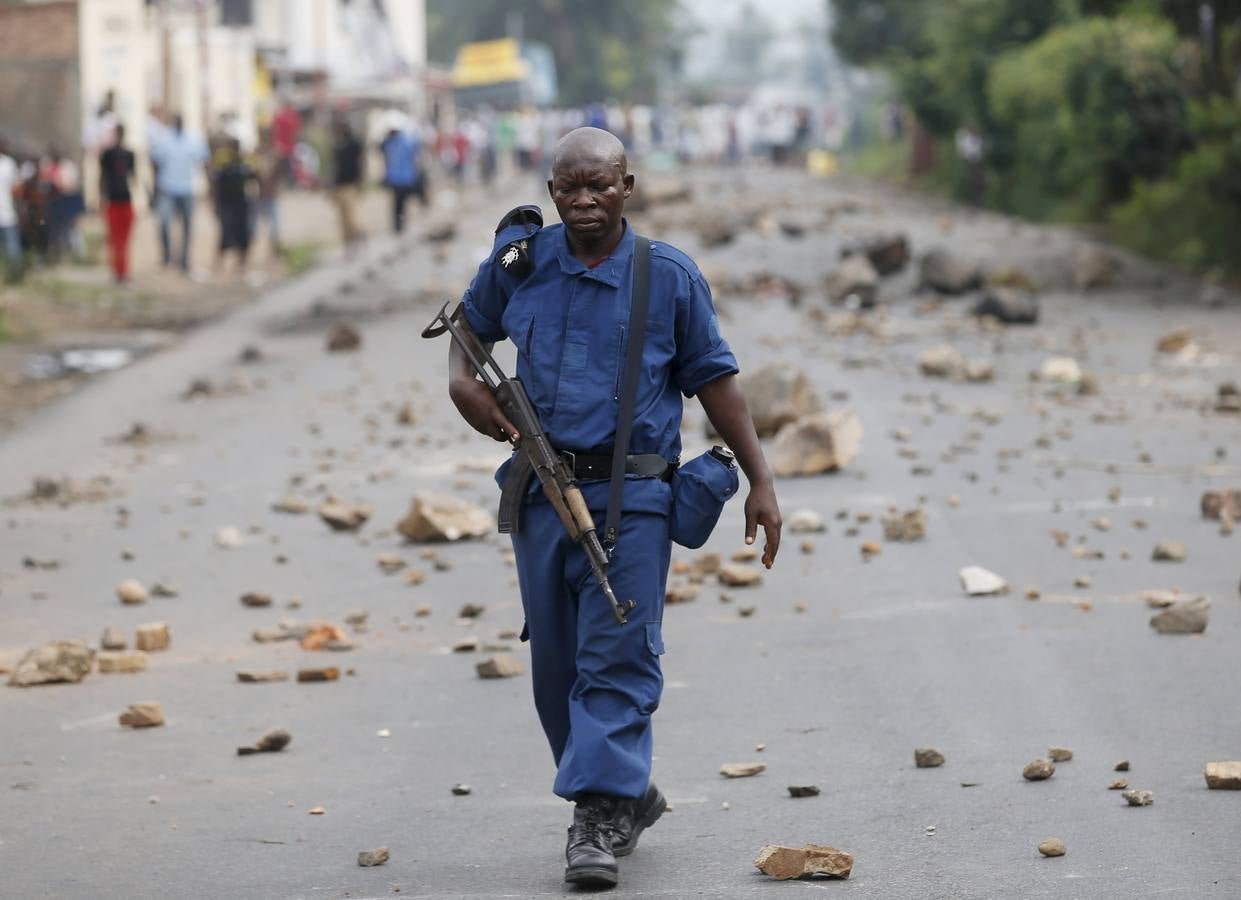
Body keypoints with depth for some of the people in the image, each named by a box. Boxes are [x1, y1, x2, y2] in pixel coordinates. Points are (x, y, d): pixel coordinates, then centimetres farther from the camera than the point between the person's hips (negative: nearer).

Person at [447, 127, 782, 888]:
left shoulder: (670, 275, 0)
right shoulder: (519, 266, 5)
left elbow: (714, 379, 6)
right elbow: (469, 325, 24)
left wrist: (760, 481, 3)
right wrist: (462, 378, 2)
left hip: (631, 497, -4)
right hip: (541, 490, 4)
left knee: (617, 657, -11)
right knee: (556, 662, 10)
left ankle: (601, 816, -14)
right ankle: (632, 794, 26)